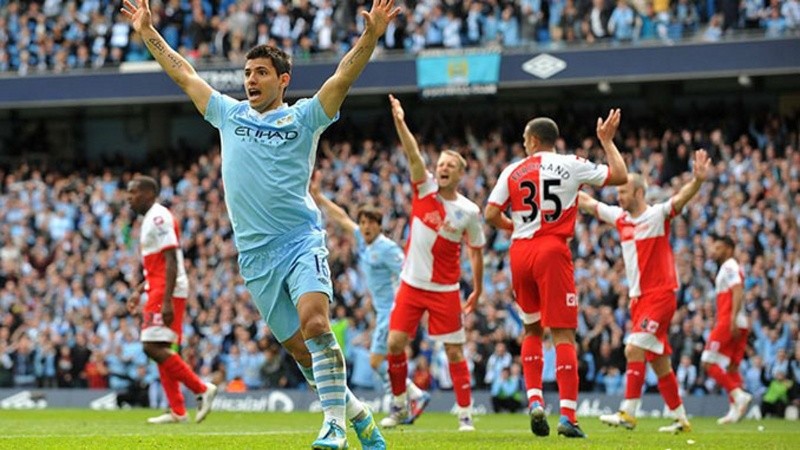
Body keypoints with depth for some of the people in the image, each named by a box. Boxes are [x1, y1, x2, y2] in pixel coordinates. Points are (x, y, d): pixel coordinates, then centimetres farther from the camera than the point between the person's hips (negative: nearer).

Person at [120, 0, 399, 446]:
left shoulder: (303, 118, 3)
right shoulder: (229, 115, 14)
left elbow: (344, 77, -8)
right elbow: (184, 73, 22)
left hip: (302, 241, -4)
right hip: (256, 255, 4)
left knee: (315, 324, -25)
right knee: (299, 347, 2)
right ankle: (355, 411, 18)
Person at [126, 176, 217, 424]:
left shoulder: (159, 218, -12)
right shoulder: (151, 219, 20)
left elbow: (171, 261, -20)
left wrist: (166, 301, -26)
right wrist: (139, 291, 25)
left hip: (167, 291, -10)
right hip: (158, 291, 10)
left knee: (154, 347, -16)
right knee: (161, 349, 8)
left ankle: (202, 389, -14)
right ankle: (177, 411, 8)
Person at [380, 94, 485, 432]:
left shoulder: (469, 211, -5)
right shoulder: (424, 189, -2)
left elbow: (476, 251, 5)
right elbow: (413, 155, -17)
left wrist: (478, 290, 6)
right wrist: (400, 123, -31)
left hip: (445, 290, -2)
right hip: (411, 284, 2)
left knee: (454, 351, -2)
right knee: (395, 343, -3)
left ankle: (465, 414, 6)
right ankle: (399, 406, 15)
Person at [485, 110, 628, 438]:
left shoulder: (512, 171, 7)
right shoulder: (571, 165, 1)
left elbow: (491, 215, 3)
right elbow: (620, 176, 7)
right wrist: (607, 140, 21)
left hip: (519, 252, 3)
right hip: (552, 251, -3)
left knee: (532, 329, 20)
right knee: (563, 334, -4)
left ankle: (534, 401, 4)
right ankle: (567, 416, -12)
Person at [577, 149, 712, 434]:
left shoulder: (657, 215, -9)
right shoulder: (620, 217, 11)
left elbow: (681, 198, -26)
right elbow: (586, 202, 22)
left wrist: (698, 181, -44)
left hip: (660, 295, -7)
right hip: (638, 298, 7)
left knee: (634, 349, -18)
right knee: (659, 361, 8)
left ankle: (628, 413, -19)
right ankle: (681, 418, 14)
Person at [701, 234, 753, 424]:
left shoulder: (729, 267, -7)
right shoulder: (728, 268, 23)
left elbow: (738, 292, -20)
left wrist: (733, 319, -28)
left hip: (729, 322, -10)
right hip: (739, 326, 10)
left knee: (709, 362, -10)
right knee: (731, 366, 7)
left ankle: (738, 394, -20)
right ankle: (735, 409, 1)